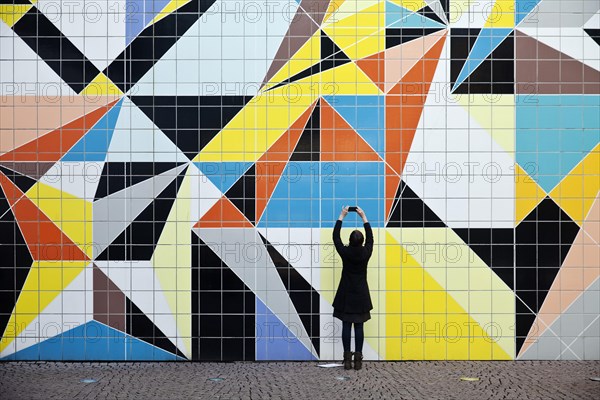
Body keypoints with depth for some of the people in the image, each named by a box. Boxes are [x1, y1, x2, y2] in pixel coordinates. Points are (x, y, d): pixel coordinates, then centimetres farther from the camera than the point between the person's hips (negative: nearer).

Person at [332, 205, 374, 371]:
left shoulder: (345, 252, -11)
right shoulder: (366, 253, -8)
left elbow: (335, 237, 2)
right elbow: (370, 237, 10)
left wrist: (342, 216, 9)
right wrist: (364, 217, 15)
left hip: (346, 296, -1)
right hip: (361, 296, 1)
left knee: (346, 326, 3)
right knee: (359, 327, 3)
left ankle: (347, 359, 1)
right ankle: (358, 360, 2)